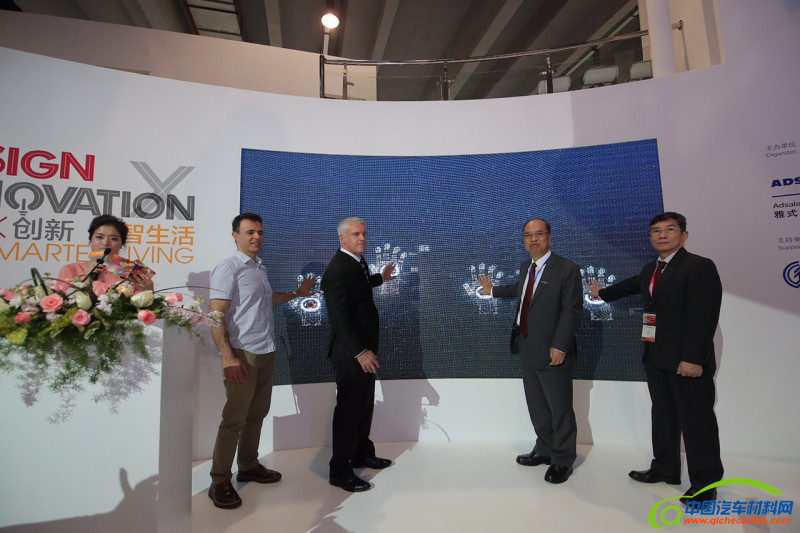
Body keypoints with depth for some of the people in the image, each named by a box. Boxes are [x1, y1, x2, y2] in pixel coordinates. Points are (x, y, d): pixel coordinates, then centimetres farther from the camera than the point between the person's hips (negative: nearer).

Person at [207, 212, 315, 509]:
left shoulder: (260, 268, 14)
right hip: (242, 354, -8)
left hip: (266, 352, 8)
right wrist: (228, 357, -23)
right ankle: (220, 482, 14)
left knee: (257, 414, 16)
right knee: (234, 419, 0)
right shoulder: (228, 269, -11)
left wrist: (296, 293, 29)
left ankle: (248, 466, 32)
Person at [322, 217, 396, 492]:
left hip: (364, 348, 10)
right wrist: (360, 352, -29)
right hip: (350, 353, -10)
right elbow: (339, 317, -27)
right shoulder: (337, 270, -22)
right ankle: (340, 471, 18)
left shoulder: (357, 261, 8)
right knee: (349, 408, 2)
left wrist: (381, 277, 40)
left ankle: (362, 453, 39)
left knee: (365, 405, 21)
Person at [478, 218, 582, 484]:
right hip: (526, 349, 7)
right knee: (536, 407, 18)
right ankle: (545, 450, 36)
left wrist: (559, 346, -21)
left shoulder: (566, 269, -12)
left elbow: (572, 310, -16)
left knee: (559, 408, 6)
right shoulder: (526, 268, 12)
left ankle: (562, 460, 24)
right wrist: (493, 290, 39)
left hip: (551, 352, -7)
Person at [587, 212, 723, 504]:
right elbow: (633, 284, 35)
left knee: (696, 419, 1)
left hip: (687, 360, -8)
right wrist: (603, 292, 49)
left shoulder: (700, 266, -11)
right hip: (656, 357, 8)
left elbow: (704, 316, -18)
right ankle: (665, 468, 30)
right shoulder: (650, 269, 14)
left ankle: (705, 482, 16)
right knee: (663, 414, 16)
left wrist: (693, 358, -23)